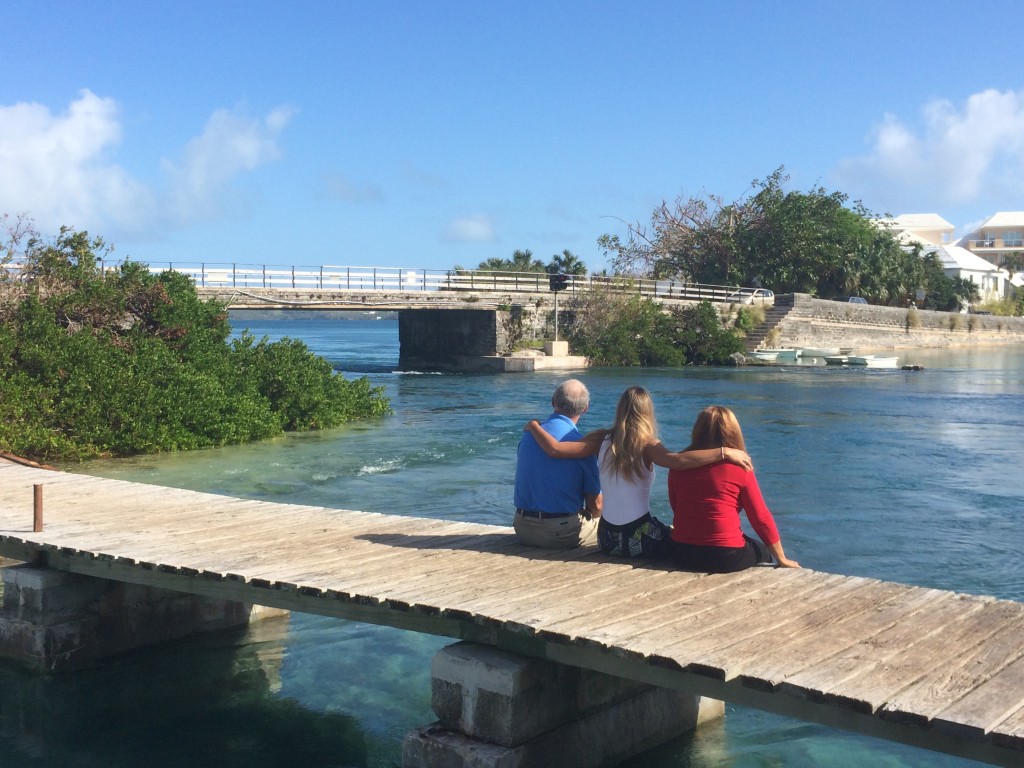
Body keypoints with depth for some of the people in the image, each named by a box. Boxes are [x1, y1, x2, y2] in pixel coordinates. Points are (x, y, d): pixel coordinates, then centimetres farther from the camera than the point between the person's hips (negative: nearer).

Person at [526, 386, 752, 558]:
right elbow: (677, 461, -32)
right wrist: (725, 452, -28)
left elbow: (555, 449, -6)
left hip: (607, 539, 5)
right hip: (638, 539, -5)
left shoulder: (602, 439, -1)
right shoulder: (646, 445, -12)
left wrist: (534, 426, 10)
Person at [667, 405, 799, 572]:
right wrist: (782, 560, 6)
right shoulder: (740, 468, -11)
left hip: (682, 554, 4)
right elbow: (761, 518, -6)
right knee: (763, 552, 28)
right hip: (726, 557, -4)